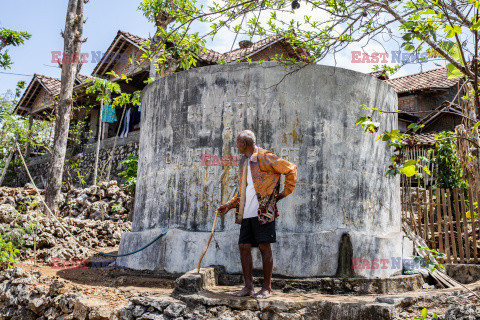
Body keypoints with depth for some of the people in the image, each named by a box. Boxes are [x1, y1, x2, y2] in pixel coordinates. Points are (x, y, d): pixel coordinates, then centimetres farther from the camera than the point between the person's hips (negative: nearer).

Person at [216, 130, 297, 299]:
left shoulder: (265, 158, -7)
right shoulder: (244, 161, 19)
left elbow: (291, 169, -4)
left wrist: (285, 193, -2)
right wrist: (230, 205, 16)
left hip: (263, 211, -8)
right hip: (246, 213, 8)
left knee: (264, 247, -4)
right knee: (244, 246, 4)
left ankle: (266, 288, 6)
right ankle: (248, 286, 13)